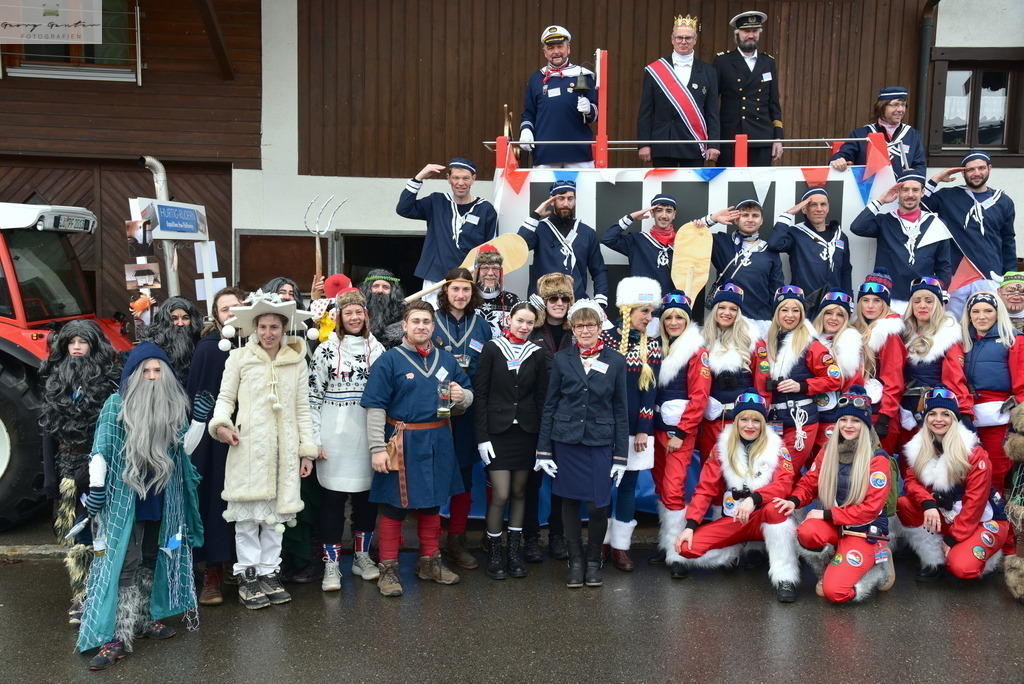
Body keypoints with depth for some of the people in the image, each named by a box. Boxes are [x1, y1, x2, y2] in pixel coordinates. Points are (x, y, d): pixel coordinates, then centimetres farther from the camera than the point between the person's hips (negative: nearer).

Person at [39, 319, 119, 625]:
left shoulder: (110, 378, -4)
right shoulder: (55, 380, 10)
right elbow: (48, 427, 9)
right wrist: (50, 472, 4)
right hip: (68, 465, 4)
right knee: (73, 532, 3)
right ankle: (81, 597, 8)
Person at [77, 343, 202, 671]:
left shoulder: (175, 406, 5)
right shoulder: (116, 404, -7)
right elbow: (101, 449, -10)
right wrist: (96, 489, -15)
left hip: (163, 499, 5)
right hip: (125, 499, -5)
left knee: (154, 560, 15)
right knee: (124, 564, -7)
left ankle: (146, 619, 30)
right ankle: (117, 636, -5)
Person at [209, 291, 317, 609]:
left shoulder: (297, 361, 9)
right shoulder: (239, 357, 4)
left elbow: (302, 409, 11)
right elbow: (225, 398, 6)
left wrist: (307, 450, 8)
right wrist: (221, 424, -15)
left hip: (284, 449, 2)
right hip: (248, 447, -2)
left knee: (276, 512, 8)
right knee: (247, 512, 0)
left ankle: (268, 572, 20)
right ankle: (247, 576, 12)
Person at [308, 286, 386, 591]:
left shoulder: (376, 349, 9)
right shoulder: (326, 350, 0)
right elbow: (313, 397, -2)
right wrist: (314, 440, -8)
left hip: (367, 434, 3)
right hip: (335, 436, -3)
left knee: (367, 494, 9)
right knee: (334, 496, -1)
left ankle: (362, 556, 25)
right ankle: (331, 564, 9)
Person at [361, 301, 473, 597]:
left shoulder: (447, 360, 8)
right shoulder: (389, 360, -7)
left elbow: (468, 393, 15)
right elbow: (375, 408, -11)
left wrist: (462, 396, -10)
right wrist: (378, 448, -16)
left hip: (438, 442, 5)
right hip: (402, 443, -5)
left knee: (432, 504, 16)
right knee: (394, 507, 3)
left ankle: (430, 561, 31)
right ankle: (388, 569, 15)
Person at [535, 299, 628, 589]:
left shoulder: (615, 361, 2)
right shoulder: (562, 359, 2)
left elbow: (620, 410, 4)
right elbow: (550, 405, 4)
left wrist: (621, 455, 0)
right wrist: (543, 450, 0)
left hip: (600, 442, 0)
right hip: (566, 441, 1)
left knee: (598, 505, -1)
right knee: (570, 501, 7)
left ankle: (594, 560, 22)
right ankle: (575, 560, 23)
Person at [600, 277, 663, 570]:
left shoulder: (652, 345, 5)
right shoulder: (604, 338, -1)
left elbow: (650, 389, 0)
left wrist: (643, 429, -6)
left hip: (635, 428, 2)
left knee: (628, 485, 6)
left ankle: (620, 546, 16)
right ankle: (602, 541, 18)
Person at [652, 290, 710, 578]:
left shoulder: (696, 351, -5)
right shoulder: (657, 348, 11)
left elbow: (699, 396, -9)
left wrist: (680, 433, -12)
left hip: (680, 429, -5)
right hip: (656, 426, 6)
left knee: (673, 489, -10)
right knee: (660, 487, 10)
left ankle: (676, 553, -4)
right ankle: (665, 542, 20)